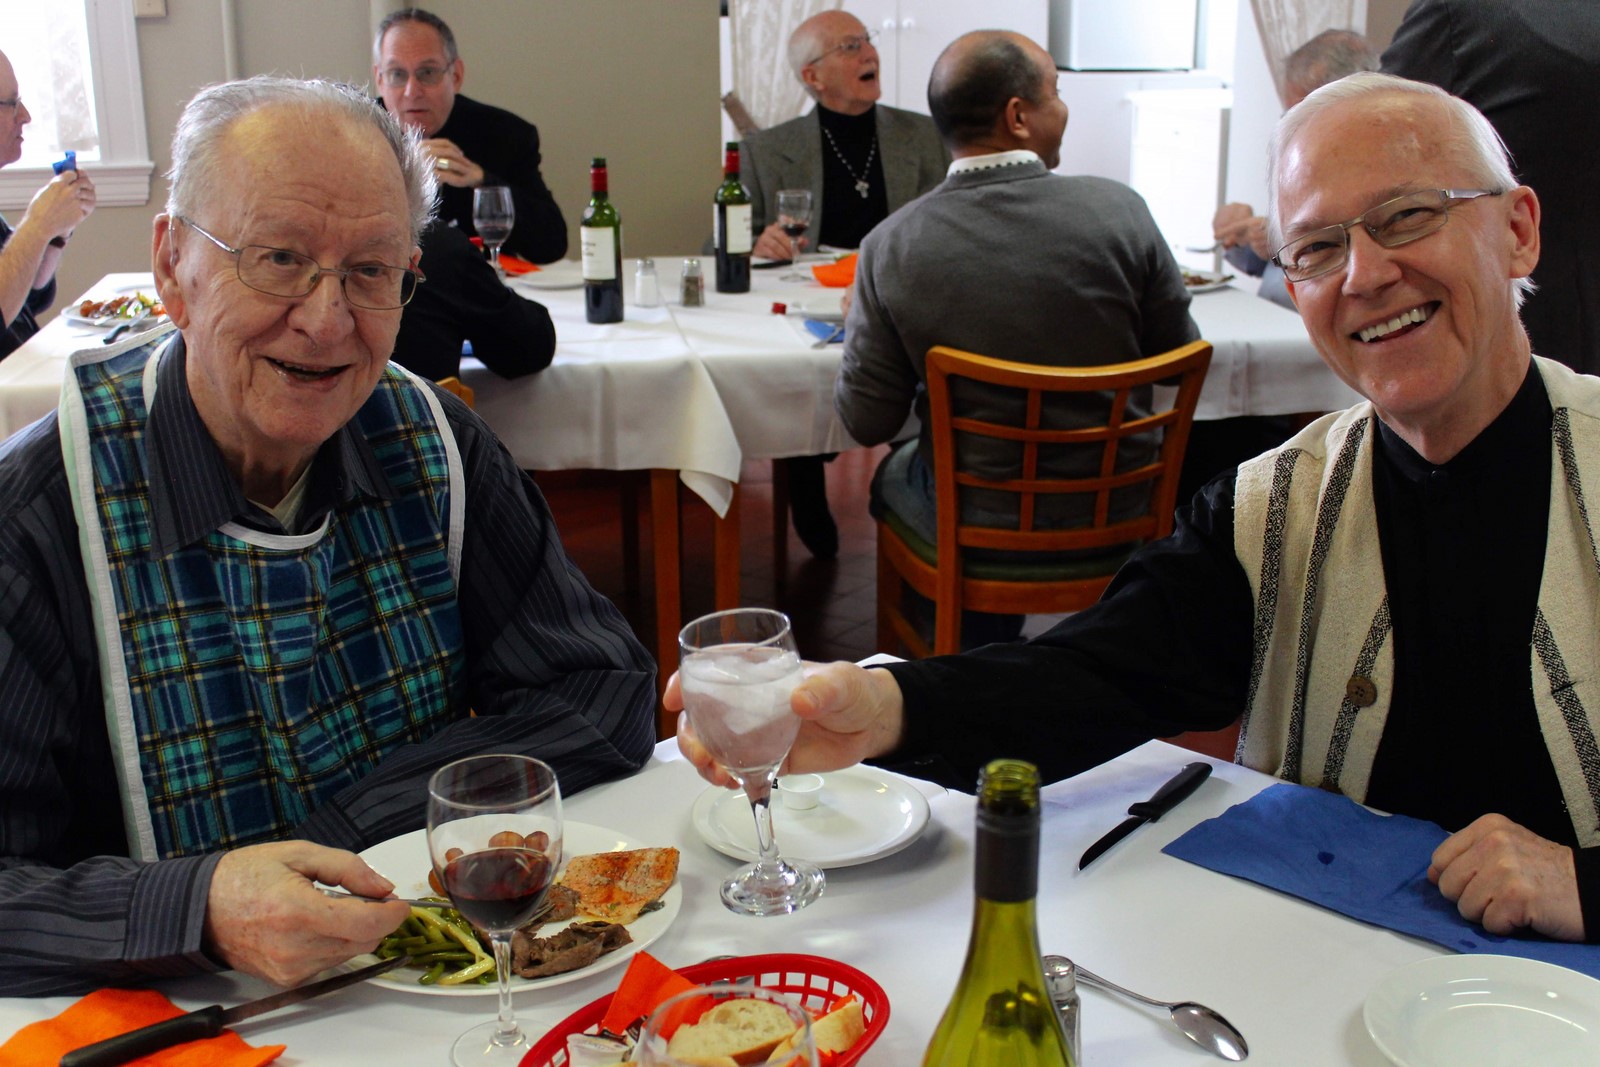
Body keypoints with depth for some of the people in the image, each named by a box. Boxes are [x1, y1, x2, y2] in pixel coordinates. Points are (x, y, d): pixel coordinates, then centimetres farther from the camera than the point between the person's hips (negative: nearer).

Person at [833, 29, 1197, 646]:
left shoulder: (890, 247, -16)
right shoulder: (1119, 210, -15)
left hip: (979, 524, -1)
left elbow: (866, 422, -10)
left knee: (894, 474, 32)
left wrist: (858, 327, 9)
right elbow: (1179, 358, -3)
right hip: (1116, 513, 2)